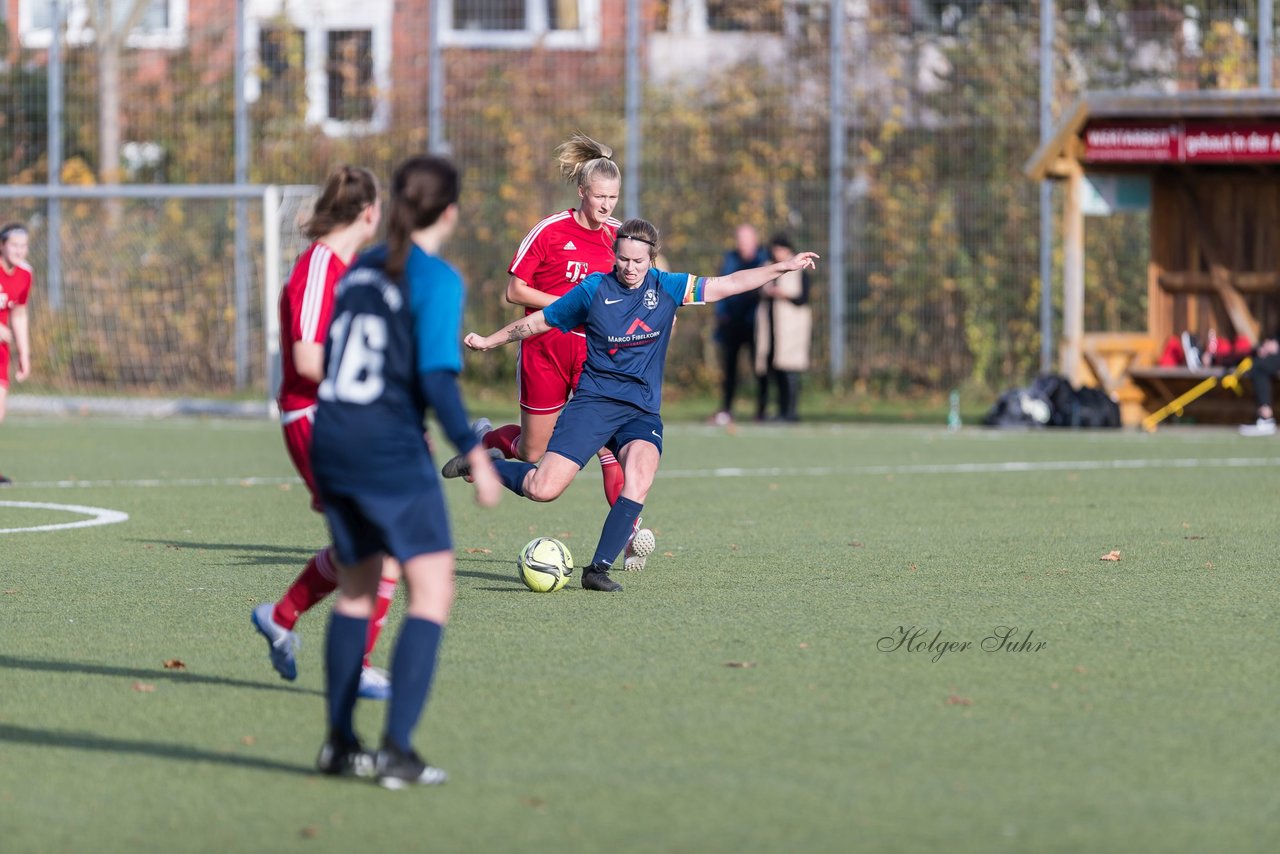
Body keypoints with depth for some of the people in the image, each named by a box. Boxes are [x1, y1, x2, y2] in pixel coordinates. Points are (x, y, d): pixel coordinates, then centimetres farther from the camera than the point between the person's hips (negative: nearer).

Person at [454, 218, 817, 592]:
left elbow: (728, 284, 7)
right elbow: (540, 320, 11)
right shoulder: (594, 289, -1)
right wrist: (489, 341, 15)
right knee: (544, 489, -14)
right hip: (594, 402, -2)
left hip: (643, 411, 2)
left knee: (640, 478, -29)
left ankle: (599, 569, -22)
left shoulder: (666, 287, 5)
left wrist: (785, 266, 2)